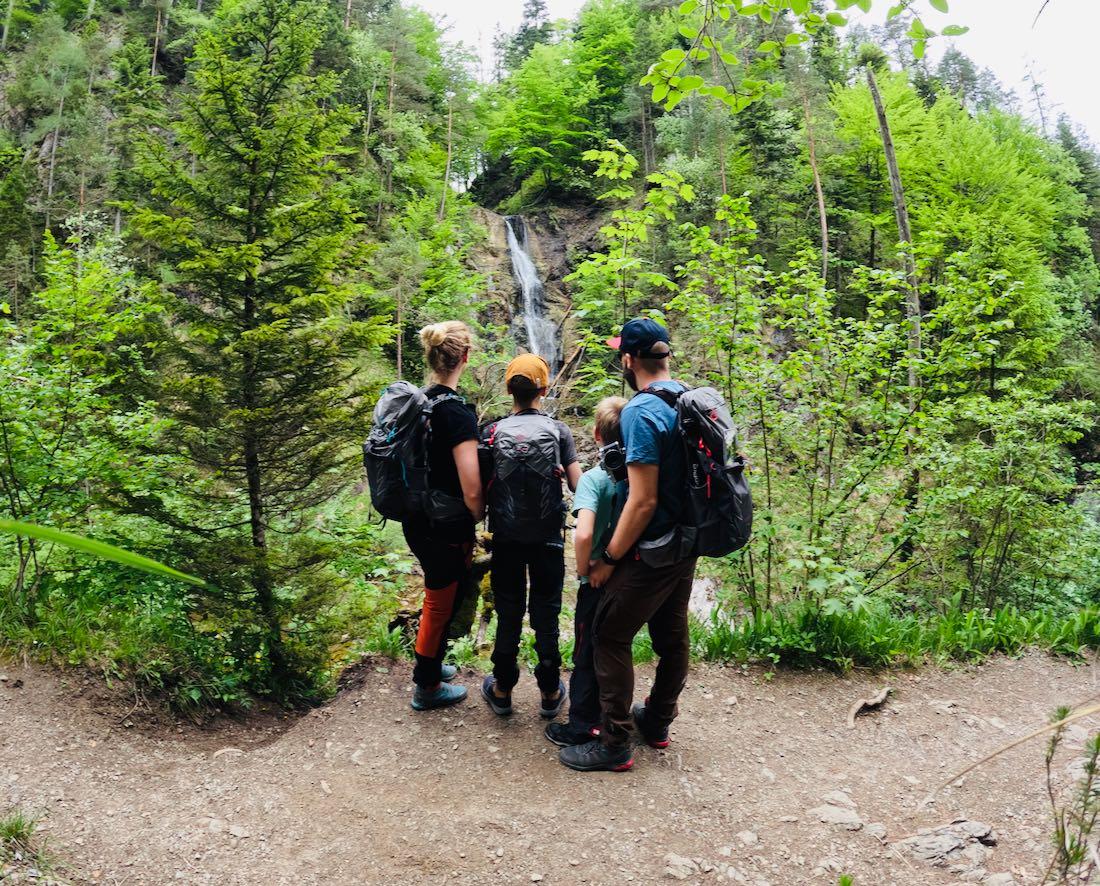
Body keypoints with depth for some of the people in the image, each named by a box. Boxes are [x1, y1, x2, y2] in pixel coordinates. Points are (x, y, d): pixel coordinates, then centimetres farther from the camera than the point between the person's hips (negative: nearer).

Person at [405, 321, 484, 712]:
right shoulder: (457, 412, -24)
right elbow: (472, 492, -29)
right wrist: (481, 519, -8)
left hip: (415, 523, 8)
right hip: (445, 532, -8)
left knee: (440, 596, 27)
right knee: (442, 603, 13)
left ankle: (429, 664, 47)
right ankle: (428, 687, 31)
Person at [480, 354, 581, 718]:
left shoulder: (491, 432, -4)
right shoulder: (558, 430, -5)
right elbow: (577, 484, -8)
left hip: (506, 537, 1)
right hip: (548, 536, 0)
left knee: (508, 614, 12)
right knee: (546, 614, 11)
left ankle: (502, 690, 25)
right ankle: (550, 692, 22)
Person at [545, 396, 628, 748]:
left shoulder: (593, 478, -18)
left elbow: (583, 534, -31)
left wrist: (584, 571, -15)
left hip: (599, 584, -4)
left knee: (587, 656, 11)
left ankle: (581, 726, 20)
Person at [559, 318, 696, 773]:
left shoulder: (641, 413, -22)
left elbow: (643, 501, -24)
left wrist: (608, 559, -15)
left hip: (651, 553, -9)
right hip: (686, 545, 9)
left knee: (610, 635, 3)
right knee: (672, 633, 19)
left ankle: (613, 744, 12)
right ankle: (657, 721, 36)